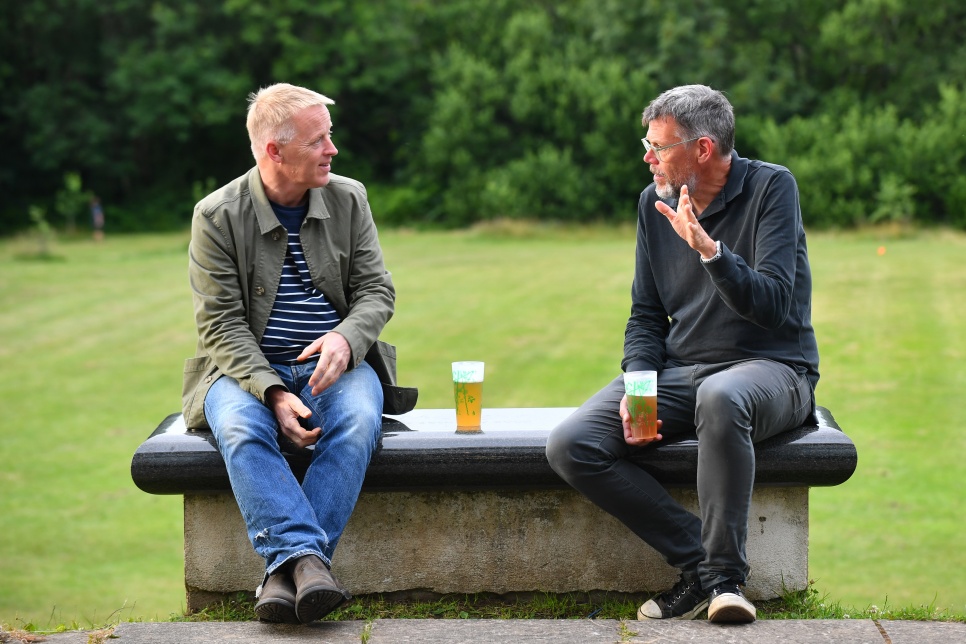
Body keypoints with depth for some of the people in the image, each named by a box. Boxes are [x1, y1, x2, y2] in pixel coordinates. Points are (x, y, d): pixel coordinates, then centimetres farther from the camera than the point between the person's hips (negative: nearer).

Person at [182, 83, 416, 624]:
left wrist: (345, 339, -19)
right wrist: (274, 393, -23)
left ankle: (285, 570, -36)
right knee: (240, 428, -35)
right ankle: (307, 561, -44)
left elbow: (377, 291, 5)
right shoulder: (217, 216, -5)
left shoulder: (348, 199, 5)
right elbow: (222, 324, -8)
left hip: (333, 364, 2)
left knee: (359, 422, -32)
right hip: (248, 369, -1)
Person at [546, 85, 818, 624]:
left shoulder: (771, 188, -7)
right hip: (679, 372, 5)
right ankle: (700, 559, -16)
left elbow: (773, 306, -16)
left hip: (771, 367, -5)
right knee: (570, 447, -18)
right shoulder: (655, 202, 9)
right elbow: (646, 313, 13)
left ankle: (724, 576, -29)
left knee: (720, 396, -42)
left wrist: (709, 250, -31)